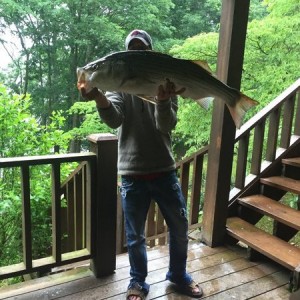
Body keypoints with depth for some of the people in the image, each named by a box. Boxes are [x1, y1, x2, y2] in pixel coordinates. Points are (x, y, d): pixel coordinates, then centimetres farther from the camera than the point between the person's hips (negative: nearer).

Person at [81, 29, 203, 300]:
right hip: (132, 175, -1)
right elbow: (113, 119, -18)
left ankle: (178, 274, 40)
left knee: (180, 228, 14)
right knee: (135, 236, 12)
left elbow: (166, 125, -12)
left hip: (165, 171, 1)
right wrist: (99, 97, -39)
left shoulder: (166, 83, 3)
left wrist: (163, 98, -32)